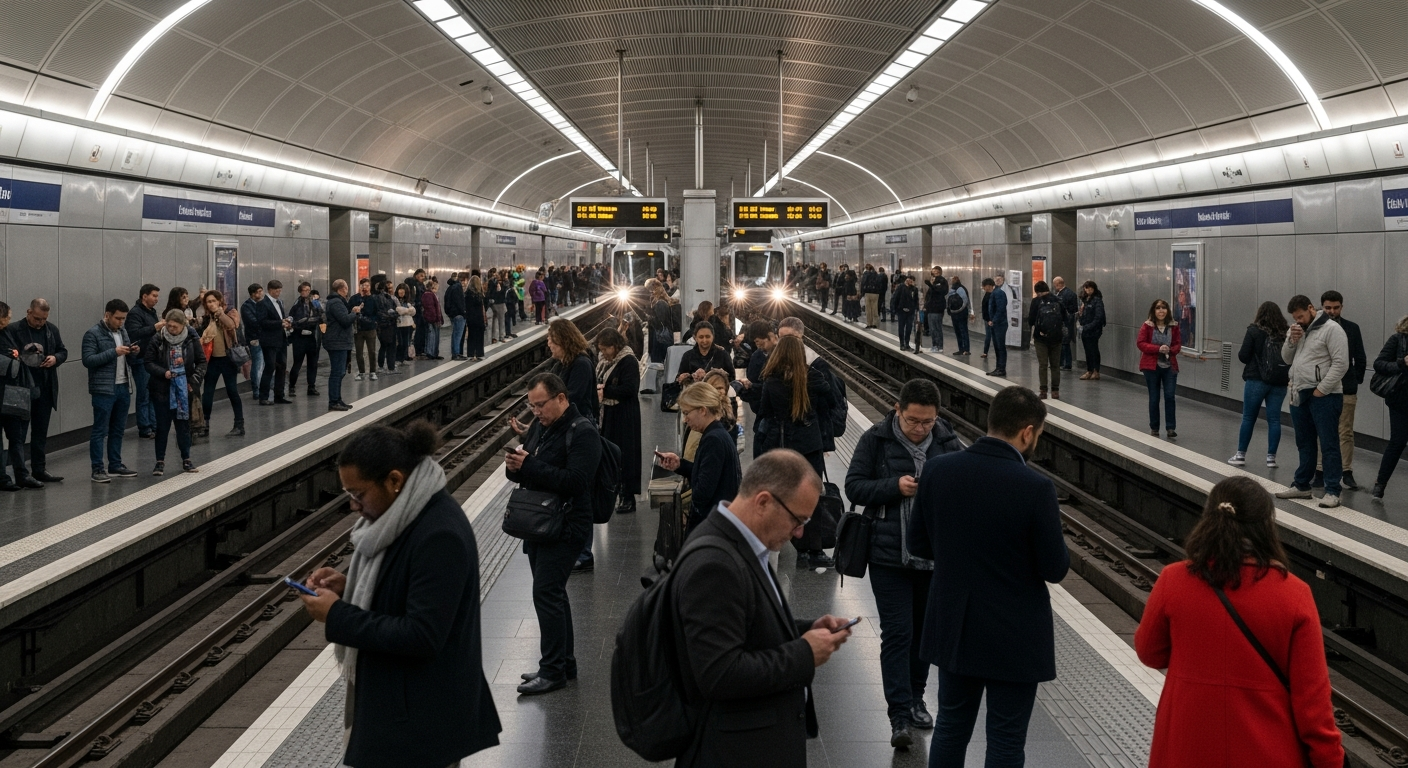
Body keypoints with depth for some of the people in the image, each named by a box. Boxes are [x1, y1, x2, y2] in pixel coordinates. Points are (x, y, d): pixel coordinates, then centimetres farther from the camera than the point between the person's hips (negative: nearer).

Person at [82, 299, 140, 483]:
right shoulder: (93, 334, -9)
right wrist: (114, 352, -22)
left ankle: (115, 465, 23)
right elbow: (88, 360, -17)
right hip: (104, 389, -7)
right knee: (100, 430, -2)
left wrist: (134, 352, -2)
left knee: (118, 429, 14)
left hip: (124, 387, 7)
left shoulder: (122, 331, 14)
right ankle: (97, 469, 1)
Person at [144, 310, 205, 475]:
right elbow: (148, 361, -5)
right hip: (163, 389, -2)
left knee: (184, 423, 10)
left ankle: (186, 459, 22)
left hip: (183, 388, 2)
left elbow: (201, 362, 5)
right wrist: (163, 372, -19)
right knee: (162, 426, 4)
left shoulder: (191, 340, -3)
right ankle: (160, 461, 13)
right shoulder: (158, 340, -8)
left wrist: (194, 380, -6)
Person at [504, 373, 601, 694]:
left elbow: (576, 480, -25)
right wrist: (514, 467, -8)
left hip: (566, 527, -9)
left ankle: (553, 670, -4)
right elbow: (525, 473, 17)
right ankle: (564, 663, 24)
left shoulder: (582, 433, -14)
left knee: (546, 593, -11)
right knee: (552, 593, 14)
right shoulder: (540, 426, 12)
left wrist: (530, 466, -26)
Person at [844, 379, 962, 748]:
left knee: (924, 630, 15)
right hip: (890, 555, -3)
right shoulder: (875, 440, -7)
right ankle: (900, 716, -2)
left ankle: (915, 700, 31)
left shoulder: (947, 441, -1)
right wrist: (895, 486, -20)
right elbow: (854, 486, -5)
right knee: (897, 634, -5)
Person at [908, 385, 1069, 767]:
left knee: (951, 725, 20)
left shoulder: (937, 469, -8)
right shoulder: (1035, 487, -21)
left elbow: (918, 544, 2)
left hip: (953, 627, 5)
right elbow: (1055, 569, -14)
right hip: (1013, 637, -5)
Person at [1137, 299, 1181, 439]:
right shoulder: (1147, 326, -5)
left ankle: (1171, 428, -2)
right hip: (1151, 366, -1)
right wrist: (1158, 348, -20)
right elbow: (1140, 343, -9)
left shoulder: (1173, 326, 1)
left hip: (1169, 366, 1)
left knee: (1169, 396, -8)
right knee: (1154, 398, 7)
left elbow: (1178, 344, 6)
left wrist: (1171, 350, -16)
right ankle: (1154, 428, 19)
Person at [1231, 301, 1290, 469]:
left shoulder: (1254, 331, -6)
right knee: (1274, 419, 7)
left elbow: (1243, 356, -7)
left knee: (1248, 418, 8)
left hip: (1256, 380, -2)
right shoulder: (1285, 333, 1)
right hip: (1279, 382, 2)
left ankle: (1240, 455, 12)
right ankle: (1271, 457, 7)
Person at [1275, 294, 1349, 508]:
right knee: (1304, 444, 17)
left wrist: (1321, 390, -17)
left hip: (1324, 397, -8)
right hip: (1299, 395, 8)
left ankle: (1332, 492, -4)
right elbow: (1286, 358, 16)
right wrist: (1291, 340, -3)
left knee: (1328, 445, -5)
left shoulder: (1331, 329, -11)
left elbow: (1340, 364, -16)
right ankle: (1301, 485, 26)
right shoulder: (1297, 330, 14)